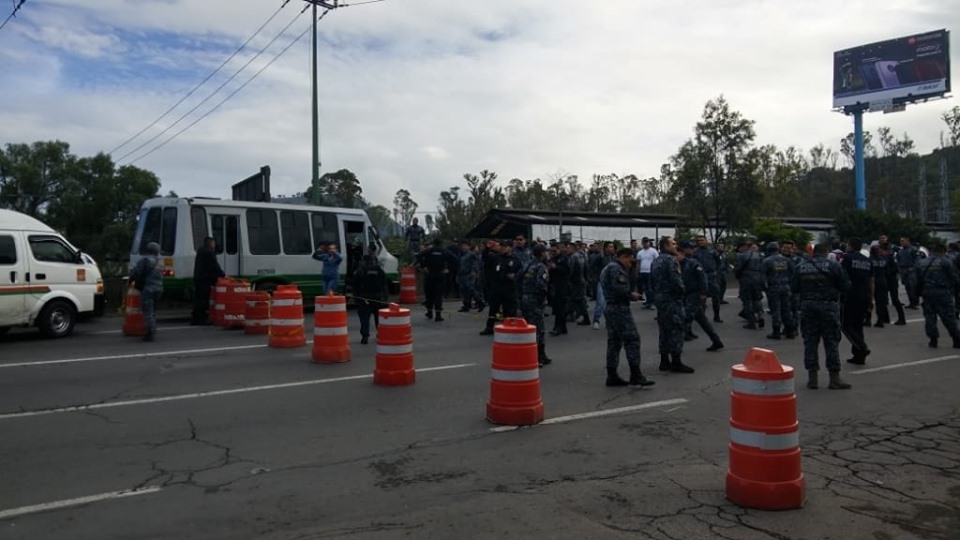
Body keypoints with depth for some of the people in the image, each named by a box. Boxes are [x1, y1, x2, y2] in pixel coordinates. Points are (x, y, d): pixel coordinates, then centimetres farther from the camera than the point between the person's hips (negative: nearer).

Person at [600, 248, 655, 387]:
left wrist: (629, 294, 9)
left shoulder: (607, 268, 20)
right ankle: (636, 375, -9)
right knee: (632, 339, -9)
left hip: (610, 307, 11)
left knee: (614, 342, 10)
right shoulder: (617, 269, -12)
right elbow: (619, 288, -25)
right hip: (620, 308, -10)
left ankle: (612, 376, 11)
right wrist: (631, 295, -9)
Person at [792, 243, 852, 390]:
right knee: (831, 343, 5)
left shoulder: (800, 267, 3)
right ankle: (835, 378, 7)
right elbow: (845, 287, -5)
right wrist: (832, 288, 14)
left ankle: (812, 377, 9)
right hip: (828, 306, -2)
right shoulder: (833, 265, -6)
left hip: (807, 307, 2)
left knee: (810, 342, 8)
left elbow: (794, 288, 5)